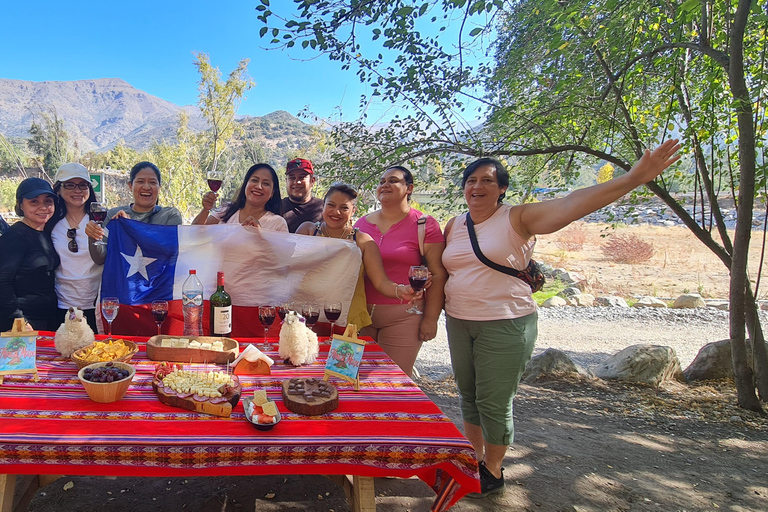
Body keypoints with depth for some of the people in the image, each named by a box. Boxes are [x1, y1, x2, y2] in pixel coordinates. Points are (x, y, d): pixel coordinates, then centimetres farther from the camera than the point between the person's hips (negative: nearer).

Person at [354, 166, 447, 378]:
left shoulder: (425, 225, -3)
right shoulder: (362, 223, 10)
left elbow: (437, 274, -5)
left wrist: (431, 318, -8)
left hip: (402, 316, -4)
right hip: (361, 314, 4)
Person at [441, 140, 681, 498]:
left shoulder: (517, 219, -9)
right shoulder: (453, 226, 9)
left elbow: (571, 205, -22)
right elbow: (443, 269, 21)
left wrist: (633, 178, -33)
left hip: (504, 326, -6)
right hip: (459, 323, 6)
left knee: (494, 402, 2)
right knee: (468, 396, 16)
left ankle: (493, 472, 23)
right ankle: (473, 460, 35)